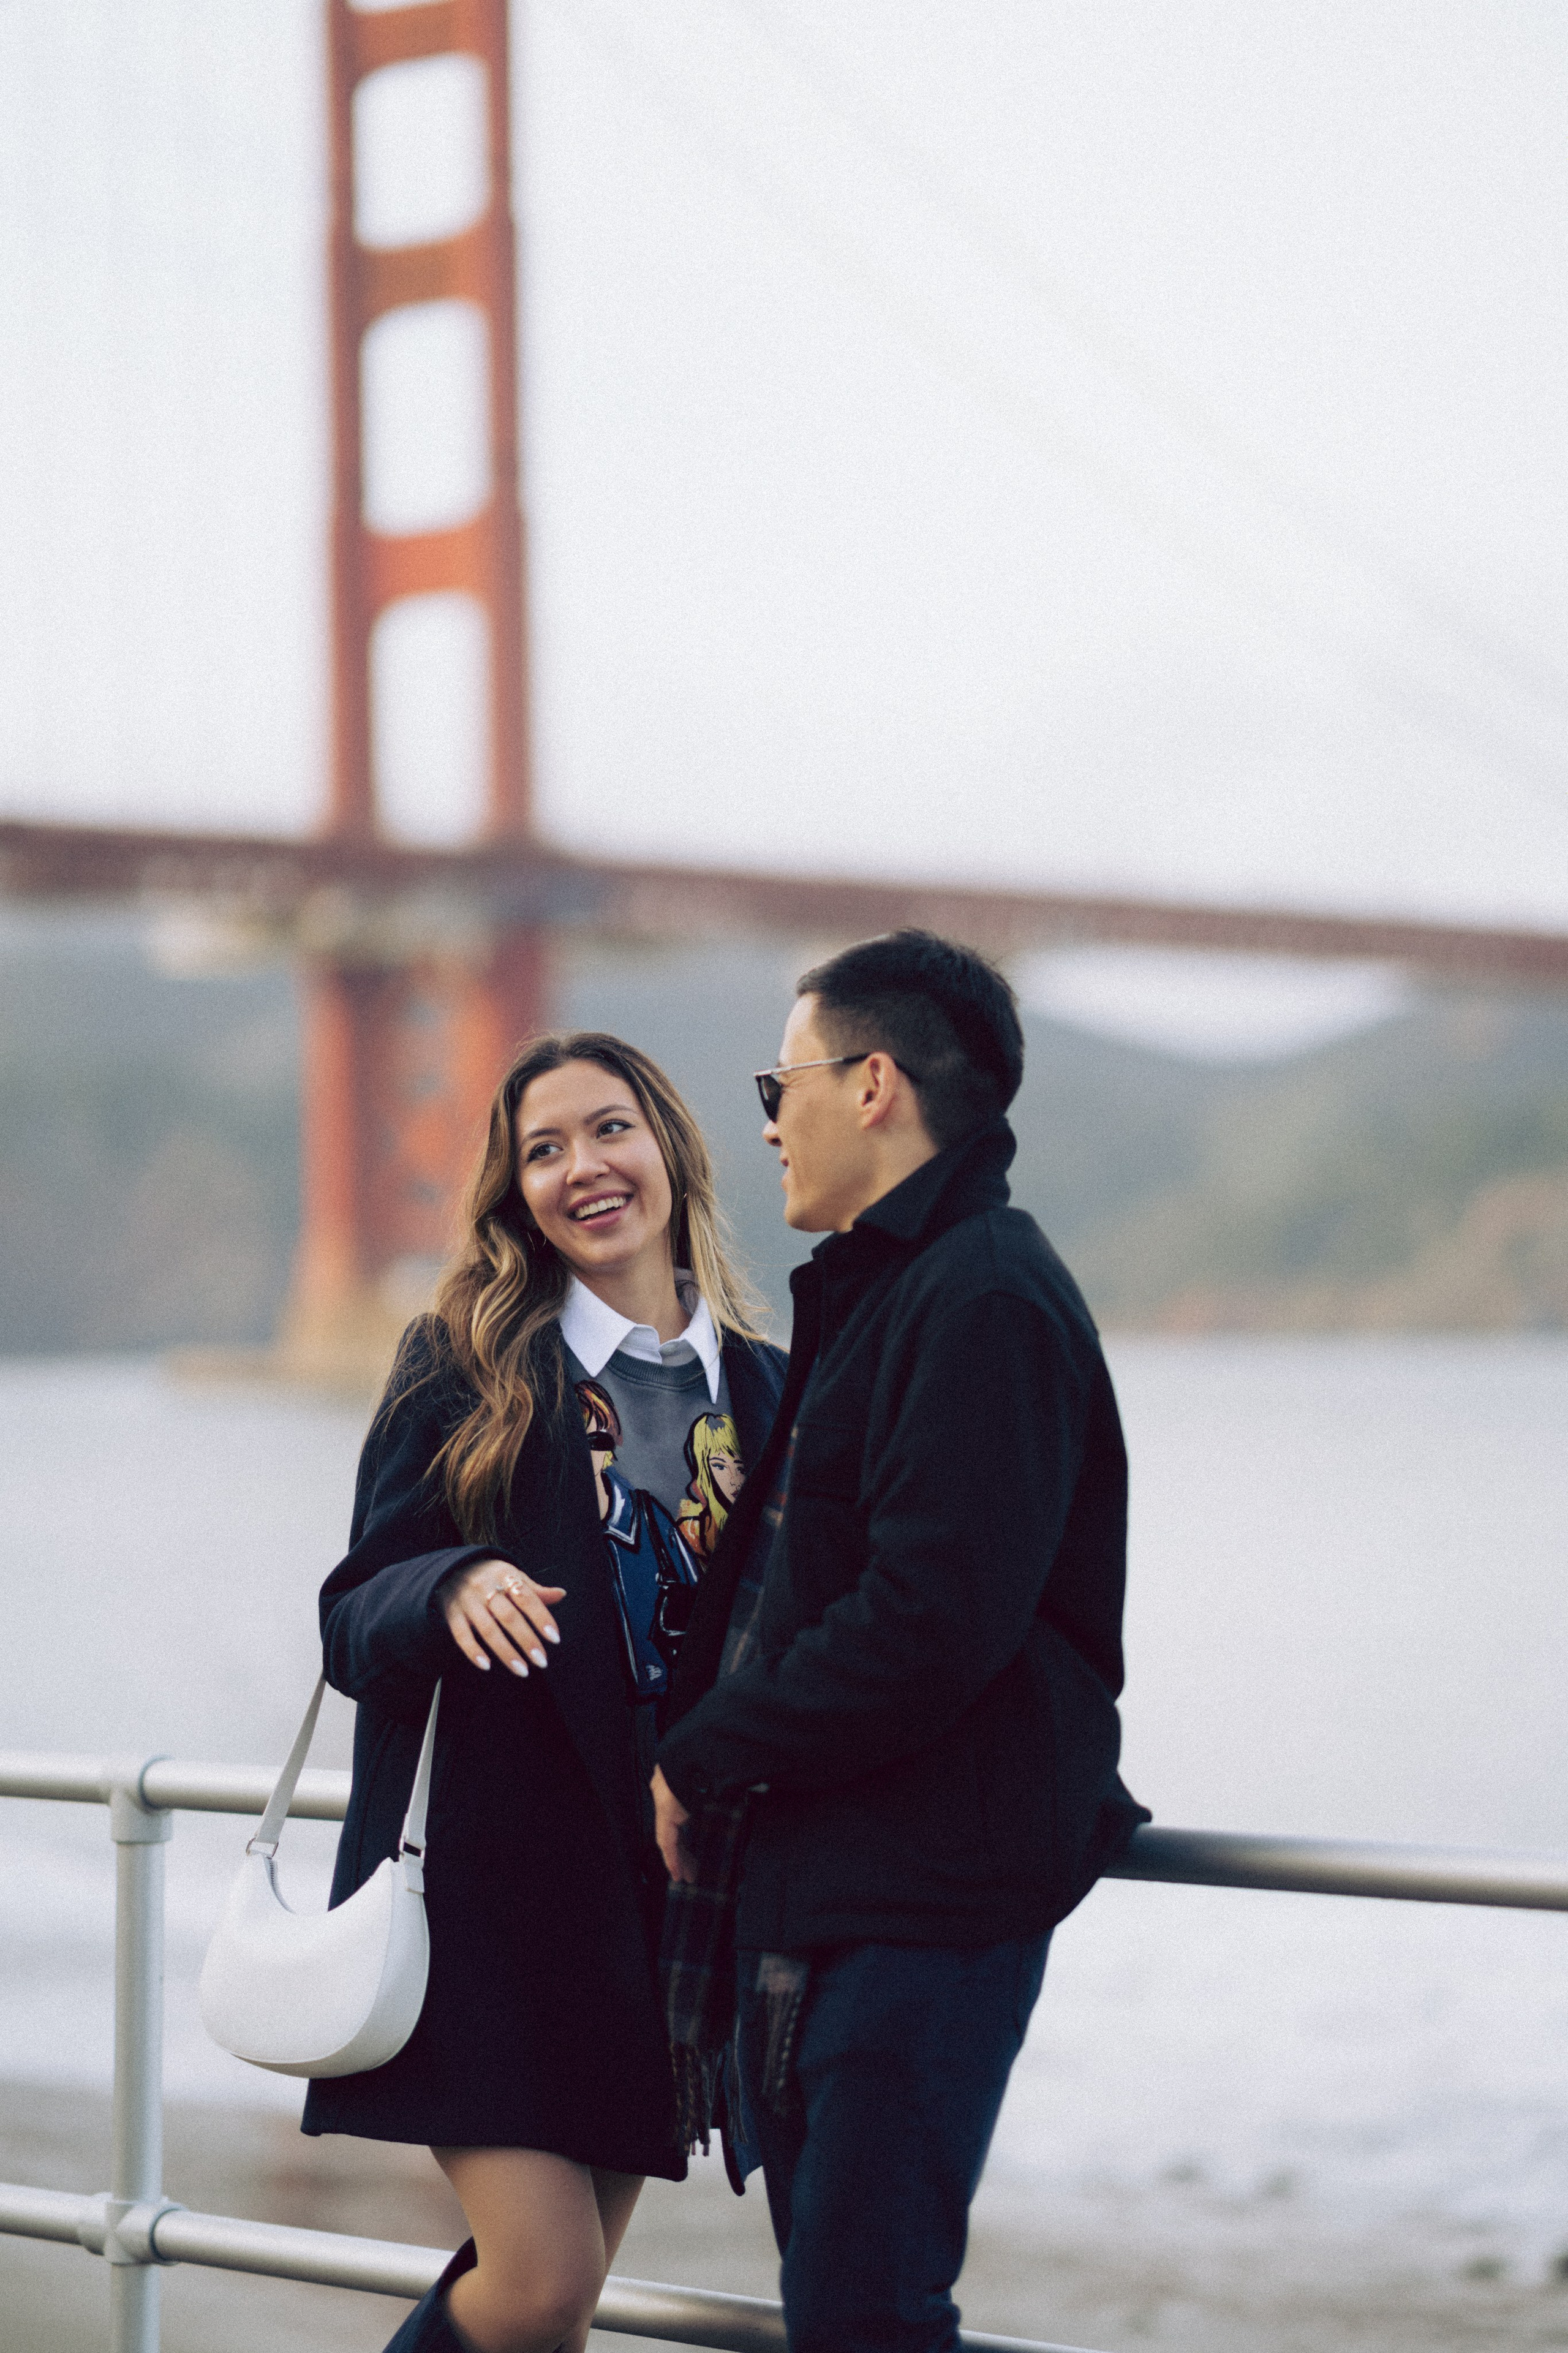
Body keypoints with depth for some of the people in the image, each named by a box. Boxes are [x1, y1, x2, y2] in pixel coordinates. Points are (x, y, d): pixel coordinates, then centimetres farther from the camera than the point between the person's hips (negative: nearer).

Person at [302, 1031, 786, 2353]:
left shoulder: (764, 1390, 8)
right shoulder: (463, 1368, -1)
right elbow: (353, 1623, -4)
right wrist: (453, 1590, -24)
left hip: (662, 1890, 4)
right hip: (488, 1882, -4)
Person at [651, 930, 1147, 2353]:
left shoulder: (987, 1301, -15)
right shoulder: (875, 1289, 19)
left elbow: (929, 1624, -23)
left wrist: (705, 1757, -13)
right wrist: (716, 1766, 9)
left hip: (931, 1895, -10)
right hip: (819, 1885, 10)